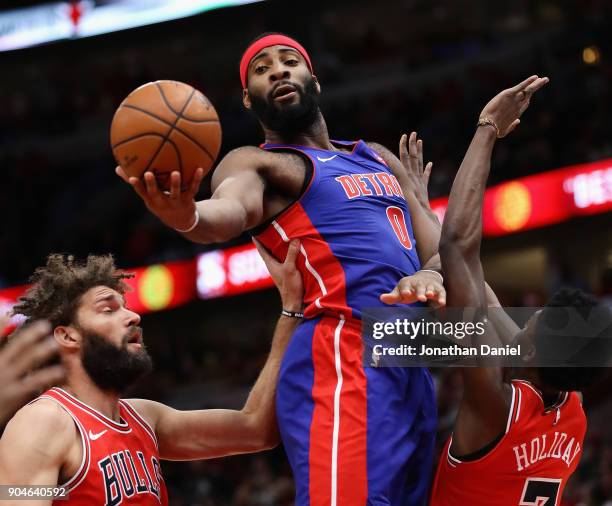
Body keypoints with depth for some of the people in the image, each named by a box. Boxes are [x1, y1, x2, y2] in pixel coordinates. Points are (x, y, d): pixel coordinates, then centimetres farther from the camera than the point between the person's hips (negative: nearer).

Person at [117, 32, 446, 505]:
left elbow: (440, 249, 18)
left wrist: (431, 276, -8)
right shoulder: (256, 162, 4)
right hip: (344, 357, -7)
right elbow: (231, 209, -19)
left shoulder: (381, 159, 26)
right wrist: (187, 215, -45)